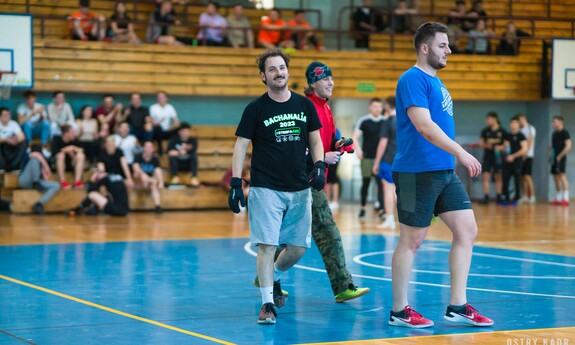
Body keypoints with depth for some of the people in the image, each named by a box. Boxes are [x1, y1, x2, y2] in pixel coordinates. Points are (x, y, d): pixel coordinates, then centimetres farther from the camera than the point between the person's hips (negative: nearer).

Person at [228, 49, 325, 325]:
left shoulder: (304, 105, 7)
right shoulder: (256, 108, -2)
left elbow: (315, 141, 15)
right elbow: (241, 146, -2)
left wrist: (319, 165, -3)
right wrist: (235, 183, -10)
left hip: (300, 188, 4)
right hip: (265, 188, -4)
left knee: (298, 248, 8)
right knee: (266, 245, -10)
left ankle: (274, 277, 36)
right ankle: (267, 303, -3)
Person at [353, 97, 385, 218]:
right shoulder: (363, 121, -1)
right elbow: (355, 137, -3)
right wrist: (357, 148, -22)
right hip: (366, 158, 0)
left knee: (381, 183, -9)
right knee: (365, 183, 9)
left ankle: (382, 208, -13)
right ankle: (363, 207, 23)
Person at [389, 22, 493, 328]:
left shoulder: (436, 81, 17)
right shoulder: (413, 79, -12)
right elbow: (424, 125, -23)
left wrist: (456, 158, 19)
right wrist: (460, 153, -27)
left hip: (445, 172, 9)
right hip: (417, 172, -9)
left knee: (467, 231, 5)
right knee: (411, 240, -1)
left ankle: (457, 307, 10)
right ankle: (399, 312, 10)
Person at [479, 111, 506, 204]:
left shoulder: (502, 132, -1)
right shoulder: (485, 131, 5)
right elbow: (481, 143, 9)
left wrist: (500, 147, -18)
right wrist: (485, 145, -11)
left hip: (498, 157, -2)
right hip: (487, 157, 2)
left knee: (498, 177, 5)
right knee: (486, 176, -6)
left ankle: (499, 197, 13)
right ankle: (486, 197, -6)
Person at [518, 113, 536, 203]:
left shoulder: (530, 128, -4)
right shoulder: (521, 130, 17)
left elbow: (529, 142, -10)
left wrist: (525, 154, -16)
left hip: (527, 156, -7)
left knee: (527, 176, -10)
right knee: (523, 176, 4)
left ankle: (532, 196, -9)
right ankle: (525, 197, 6)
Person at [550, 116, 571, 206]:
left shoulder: (564, 133, -7)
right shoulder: (554, 133, 17)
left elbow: (568, 146, -14)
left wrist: (560, 156, -16)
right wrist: (550, 153, 8)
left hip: (561, 158, -8)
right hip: (554, 158, 8)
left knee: (562, 175, -16)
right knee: (556, 177, 8)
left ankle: (565, 198, -19)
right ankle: (558, 198, 12)